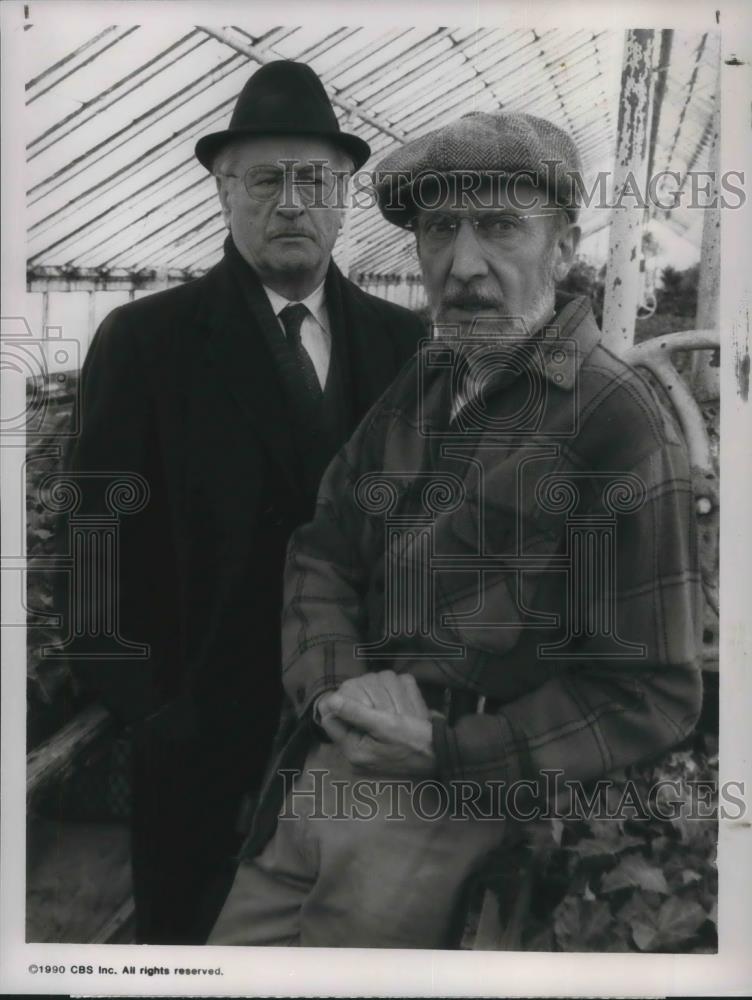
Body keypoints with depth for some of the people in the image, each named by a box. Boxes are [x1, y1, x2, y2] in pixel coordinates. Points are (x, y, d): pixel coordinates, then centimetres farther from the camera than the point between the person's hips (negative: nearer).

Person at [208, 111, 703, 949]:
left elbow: (653, 692, -11)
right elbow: (320, 557, 13)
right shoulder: (417, 387, 10)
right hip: (326, 768, 6)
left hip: (471, 796, -6)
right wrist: (337, 684, -7)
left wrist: (450, 751, -17)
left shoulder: (619, 422, -11)